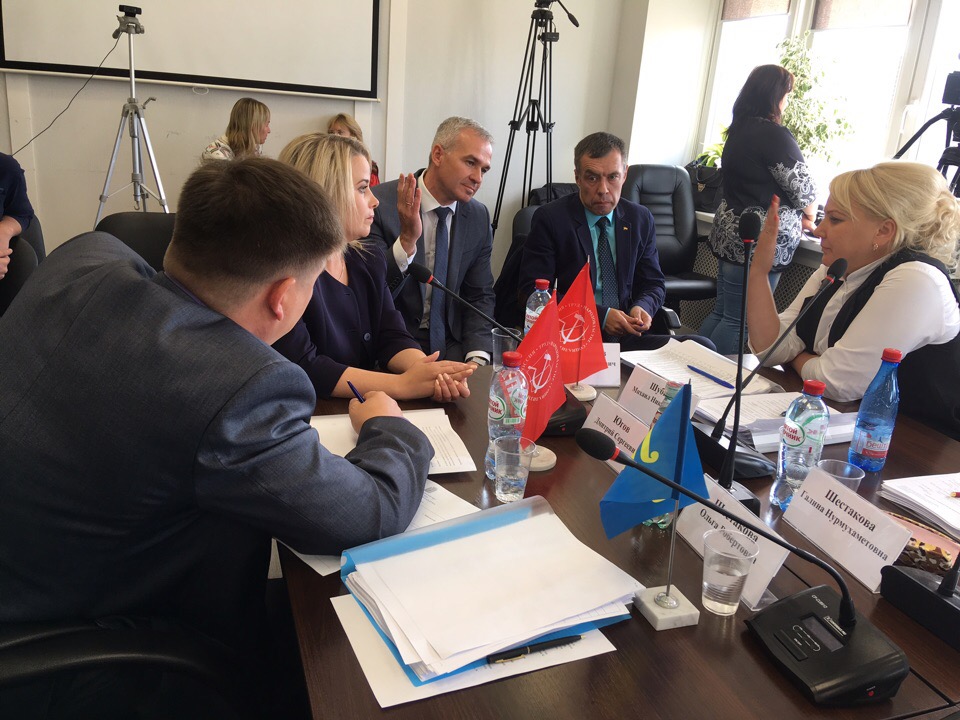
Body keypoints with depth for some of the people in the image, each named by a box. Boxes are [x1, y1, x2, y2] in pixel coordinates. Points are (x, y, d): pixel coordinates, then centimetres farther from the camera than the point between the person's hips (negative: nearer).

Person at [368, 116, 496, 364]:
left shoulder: (479, 217, 4)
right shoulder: (380, 203, -11)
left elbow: (480, 297, 9)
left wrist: (477, 358, -8)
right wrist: (407, 239, -29)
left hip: (452, 348, 4)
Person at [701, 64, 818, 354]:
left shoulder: (739, 129, 12)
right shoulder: (775, 135, -15)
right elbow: (802, 186, -9)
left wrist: (798, 217, 17)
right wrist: (809, 217, 13)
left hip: (729, 231, 9)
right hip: (759, 242, -9)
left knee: (721, 311, 15)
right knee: (739, 320, -1)